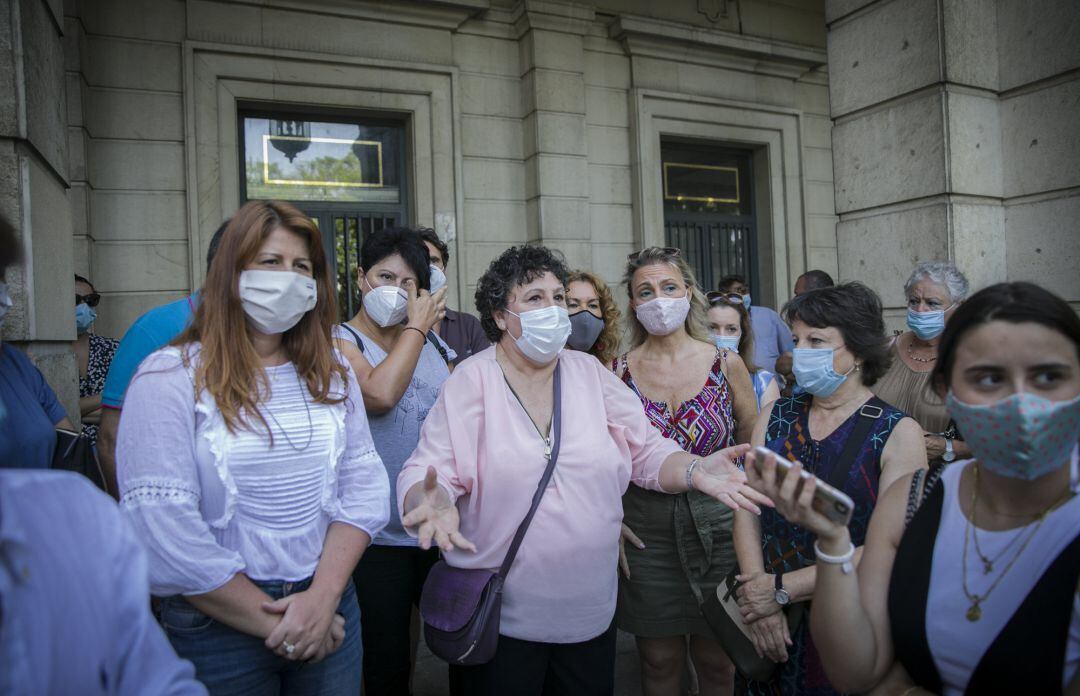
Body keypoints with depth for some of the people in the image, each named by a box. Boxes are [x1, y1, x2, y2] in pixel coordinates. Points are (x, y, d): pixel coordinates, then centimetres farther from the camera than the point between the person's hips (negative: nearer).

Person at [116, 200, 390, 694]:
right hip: (218, 624, -3)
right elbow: (161, 529, -17)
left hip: (330, 613, 4)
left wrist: (324, 597, -14)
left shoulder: (332, 375, 3)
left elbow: (364, 486, -2)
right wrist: (274, 624, -14)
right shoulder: (169, 378, -12)